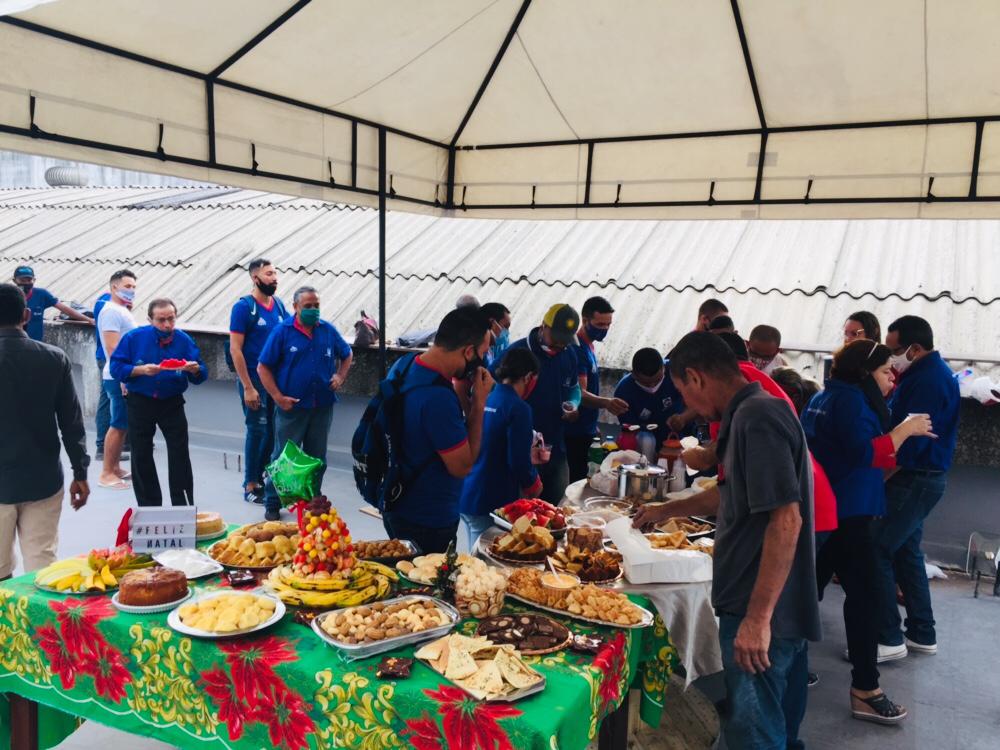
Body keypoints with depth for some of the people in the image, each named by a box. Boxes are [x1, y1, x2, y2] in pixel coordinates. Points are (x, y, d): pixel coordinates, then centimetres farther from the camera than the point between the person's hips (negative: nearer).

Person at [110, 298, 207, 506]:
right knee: (141, 457, 8)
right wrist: (141, 370, -24)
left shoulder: (184, 340, -6)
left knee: (179, 454, -4)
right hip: (140, 403, 1)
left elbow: (201, 376, -5)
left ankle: (184, 507, 3)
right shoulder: (134, 337, -8)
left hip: (172, 403, 0)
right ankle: (148, 507, 21)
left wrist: (195, 369, -28)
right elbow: (116, 368, -9)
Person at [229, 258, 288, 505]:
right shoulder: (243, 307, -10)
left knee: (273, 429, 11)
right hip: (254, 378, -5)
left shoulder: (279, 305, 7)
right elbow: (235, 349, -12)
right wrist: (248, 387, -16)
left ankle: (260, 477, 27)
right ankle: (250, 485, 14)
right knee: (257, 429, 1)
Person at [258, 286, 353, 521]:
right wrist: (278, 397, -13)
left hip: (322, 407, 4)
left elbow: (347, 355, 20)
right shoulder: (282, 331, -6)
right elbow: (263, 368, -5)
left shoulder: (328, 330, 4)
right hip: (291, 406, -3)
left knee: (317, 458, 13)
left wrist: (340, 377, 3)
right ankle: (272, 505, 14)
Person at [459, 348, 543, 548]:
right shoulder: (518, 408, -17)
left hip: (466, 497, 8)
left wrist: (529, 456, 27)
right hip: (493, 504, -7)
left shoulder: (483, 399, 5)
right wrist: (534, 485, 3)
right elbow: (519, 462, -18)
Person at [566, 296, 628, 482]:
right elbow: (579, 393, -25)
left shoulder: (588, 346, 12)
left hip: (584, 430, 9)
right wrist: (605, 402, -42)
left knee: (580, 480, 11)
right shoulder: (577, 349, -17)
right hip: (574, 433, -9)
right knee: (574, 482, -8)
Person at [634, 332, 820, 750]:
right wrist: (667, 511, 36)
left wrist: (757, 618, -25)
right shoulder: (756, 412, 14)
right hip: (780, 610, 10)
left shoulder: (756, 417, -19)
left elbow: (786, 519, -26)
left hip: (761, 615, -10)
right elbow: (733, 494, 28)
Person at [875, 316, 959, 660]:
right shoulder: (926, 372, 11)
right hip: (917, 477, 10)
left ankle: (889, 639, 0)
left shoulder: (929, 380, -21)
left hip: (916, 479, -10)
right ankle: (922, 634, 27)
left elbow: (911, 441, -24)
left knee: (874, 552, -7)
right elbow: (900, 421, 17)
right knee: (905, 552, 17)